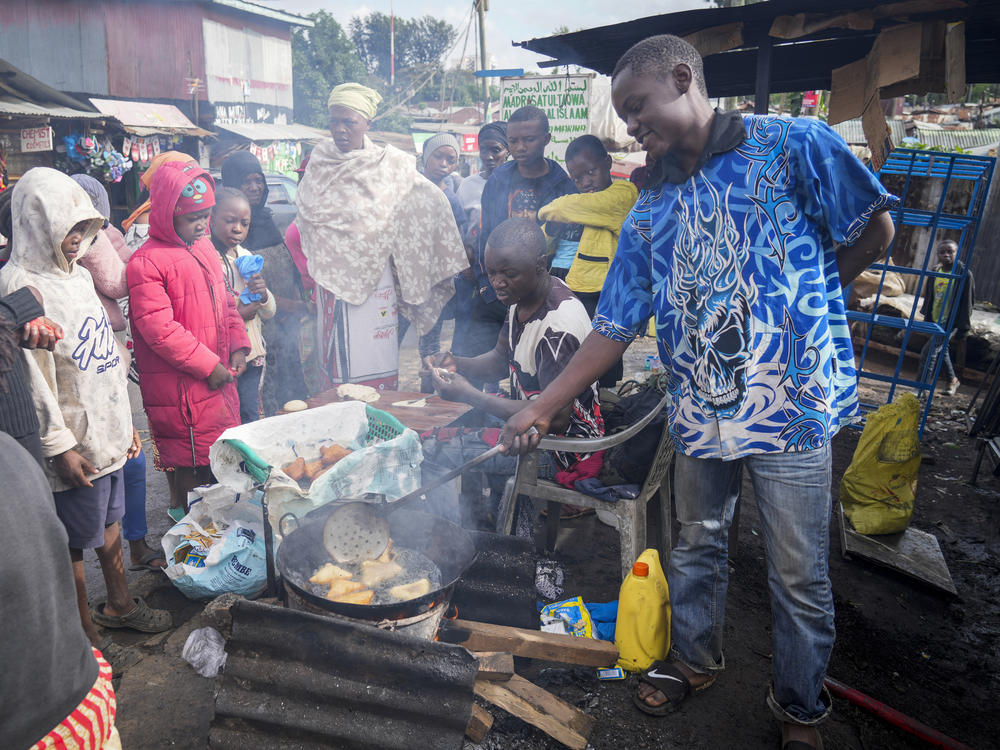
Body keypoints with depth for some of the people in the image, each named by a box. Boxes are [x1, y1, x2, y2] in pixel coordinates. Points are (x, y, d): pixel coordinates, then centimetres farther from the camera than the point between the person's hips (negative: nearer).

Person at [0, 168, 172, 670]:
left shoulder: (78, 273, 9)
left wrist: (126, 420, 16)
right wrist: (59, 447, -18)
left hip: (109, 431, 8)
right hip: (75, 444, -8)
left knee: (110, 521, 23)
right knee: (74, 543, 7)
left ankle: (119, 603, 42)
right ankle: (86, 638, 23)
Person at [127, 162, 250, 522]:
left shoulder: (204, 248, 10)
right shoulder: (147, 262, -16)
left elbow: (225, 301, 18)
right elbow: (159, 329, -21)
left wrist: (238, 345, 4)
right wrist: (208, 366, -18)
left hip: (219, 375, 8)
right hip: (179, 387, -8)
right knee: (189, 464, 3)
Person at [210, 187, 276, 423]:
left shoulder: (246, 256, 11)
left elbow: (269, 313, 15)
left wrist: (264, 295, -6)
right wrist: (237, 314, -18)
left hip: (252, 356, 6)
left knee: (251, 417, 14)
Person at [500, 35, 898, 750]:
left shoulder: (795, 144, -4)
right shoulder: (650, 214, 9)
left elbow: (876, 229, 2)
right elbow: (615, 327, 8)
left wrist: (806, 296, 5)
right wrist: (542, 408, 3)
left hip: (792, 406, -4)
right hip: (699, 413, 5)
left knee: (800, 577, 8)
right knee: (697, 548, 19)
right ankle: (695, 659, 45)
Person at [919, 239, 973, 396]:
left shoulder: (964, 274, -13)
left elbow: (967, 302, -12)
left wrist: (963, 328, -14)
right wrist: (926, 316, 16)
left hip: (950, 322, -7)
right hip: (935, 320, 7)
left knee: (929, 351, -14)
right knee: (942, 350, 21)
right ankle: (953, 380, 42)